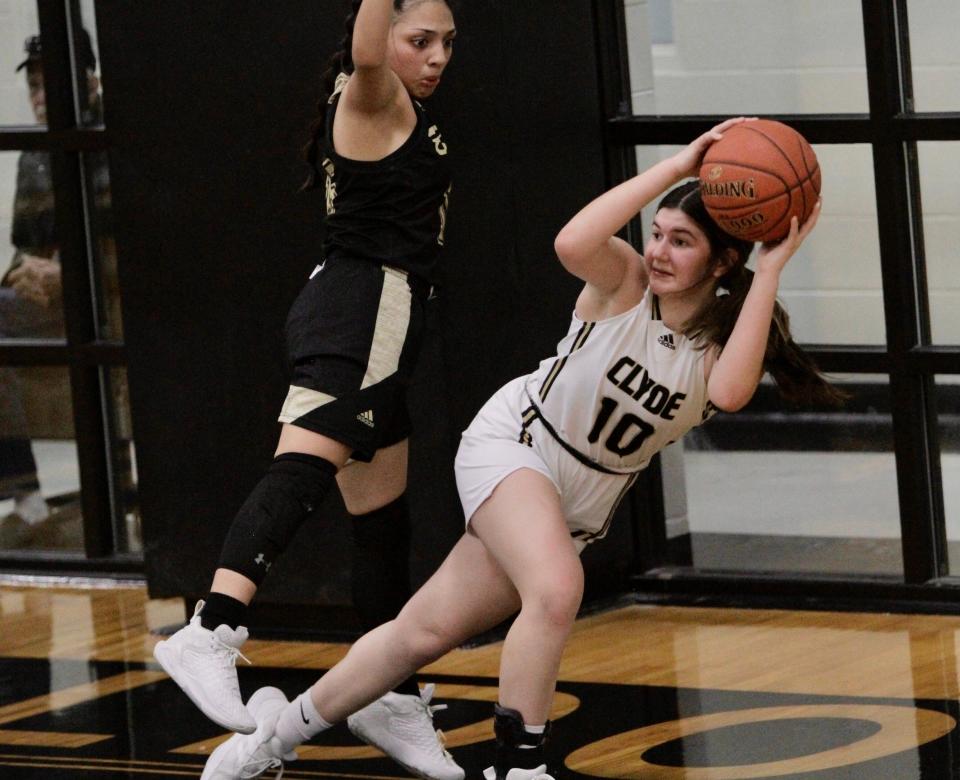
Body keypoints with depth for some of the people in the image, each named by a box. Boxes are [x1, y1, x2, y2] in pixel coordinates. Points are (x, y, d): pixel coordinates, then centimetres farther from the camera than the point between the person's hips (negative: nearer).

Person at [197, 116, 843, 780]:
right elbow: (573, 243, -38)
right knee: (556, 589, -33)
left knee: (428, 631, 6)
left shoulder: (723, 341, -10)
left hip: (581, 504, 4)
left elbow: (729, 394, -35)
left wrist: (771, 270, -33)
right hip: (510, 444, -4)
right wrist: (676, 168, -37)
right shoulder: (624, 282, -15)